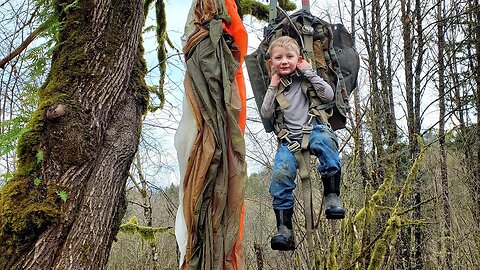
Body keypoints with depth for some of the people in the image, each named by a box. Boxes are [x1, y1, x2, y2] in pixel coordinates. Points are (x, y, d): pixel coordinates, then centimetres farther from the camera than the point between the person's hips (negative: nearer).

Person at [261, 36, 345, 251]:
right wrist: (273, 87, 2)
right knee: (280, 175, -21)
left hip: (313, 130, -2)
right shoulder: (274, 86, 16)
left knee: (325, 140, -38)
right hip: (289, 140, 2)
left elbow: (328, 96, -4)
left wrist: (309, 72, -2)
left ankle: (332, 196, -30)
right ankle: (284, 229, -16)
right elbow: (266, 114, 6)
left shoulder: (306, 79, 11)